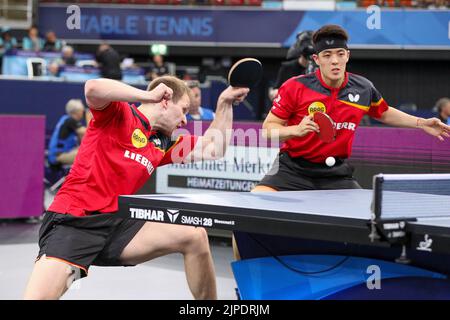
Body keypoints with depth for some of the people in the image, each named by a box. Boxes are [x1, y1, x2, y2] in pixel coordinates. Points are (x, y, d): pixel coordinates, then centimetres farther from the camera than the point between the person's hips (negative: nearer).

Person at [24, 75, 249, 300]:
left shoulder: (163, 143, 18)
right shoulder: (119, 114, -3)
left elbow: (213, 147, 25)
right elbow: (93, 88, -25)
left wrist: (224, 103, 16)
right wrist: (147, 95, -20)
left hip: (116, 224, 7)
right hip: (72, 222, -7)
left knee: (195, 237, -2)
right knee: (39, 296, -28)